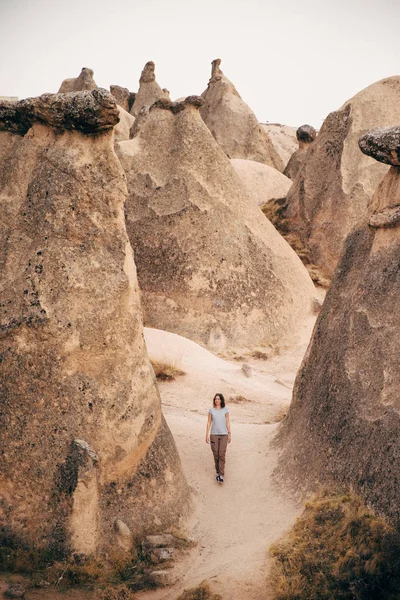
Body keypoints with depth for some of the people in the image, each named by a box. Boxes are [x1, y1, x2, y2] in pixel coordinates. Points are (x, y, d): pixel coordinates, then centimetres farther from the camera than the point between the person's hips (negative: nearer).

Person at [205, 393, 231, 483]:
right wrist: (207, 435, 2)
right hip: (214, 434, 1)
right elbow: (209, 422, 6)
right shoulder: (211, 410, 4)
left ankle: (221, 475, -10)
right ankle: (218, 472, 20)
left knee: (222, 454, -9)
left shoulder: (225, 410, 3)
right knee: (216, 454, 2)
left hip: (223, 435, -1)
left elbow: (227, 422, 6)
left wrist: (229, 434, 3)